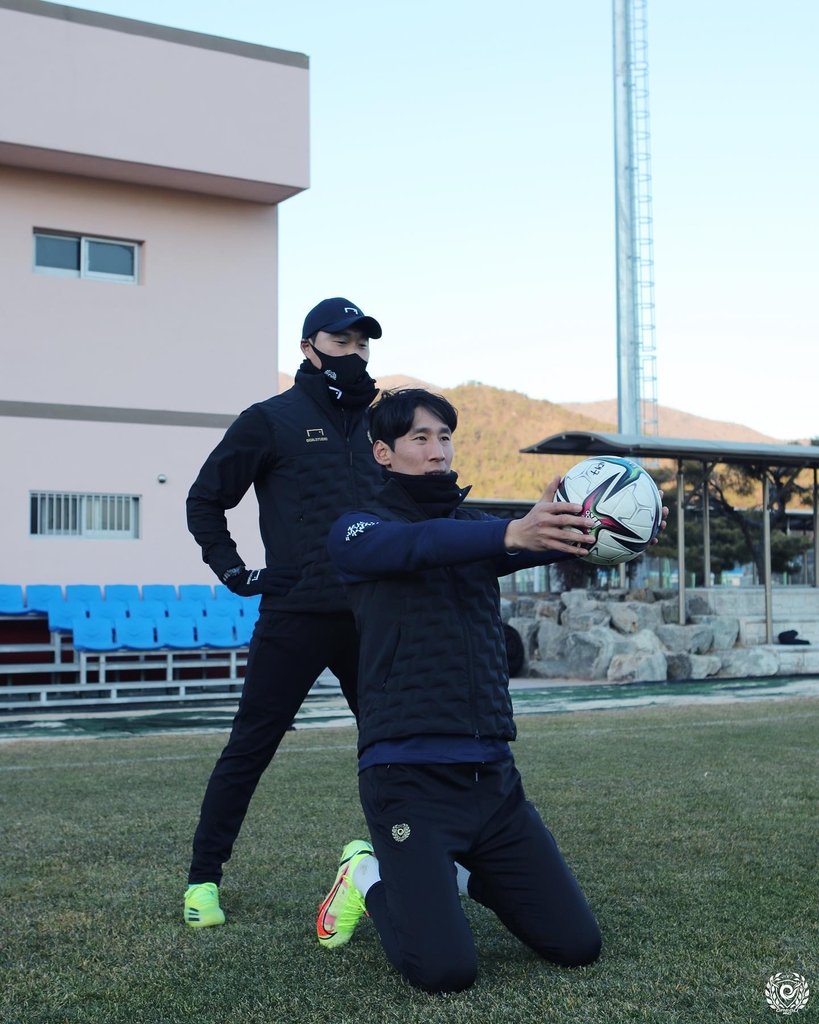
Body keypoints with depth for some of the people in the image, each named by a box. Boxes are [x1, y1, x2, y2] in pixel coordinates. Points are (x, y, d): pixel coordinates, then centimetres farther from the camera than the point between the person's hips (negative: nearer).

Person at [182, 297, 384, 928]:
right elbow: (205, 502, 6)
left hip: (368, 617, 5)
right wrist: (234, 572, -3)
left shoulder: (375, 423, 15)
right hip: (296, 616, -5)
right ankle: (204, 879, 9)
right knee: (250, 748, -1)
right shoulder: (272, 421, 1)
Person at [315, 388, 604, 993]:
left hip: (492, 775, 5)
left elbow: (543, 545, -5)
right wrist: (513, 533, -39)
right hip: (409, 778, -5)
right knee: (444, 970, -16)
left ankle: (456, 872, 27)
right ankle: (371, 876, 15)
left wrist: (589, 528, -29)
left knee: (577, 944, 4)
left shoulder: (475, 528, 14)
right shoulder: (359, 531, 1)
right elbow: (416, 545, -21)